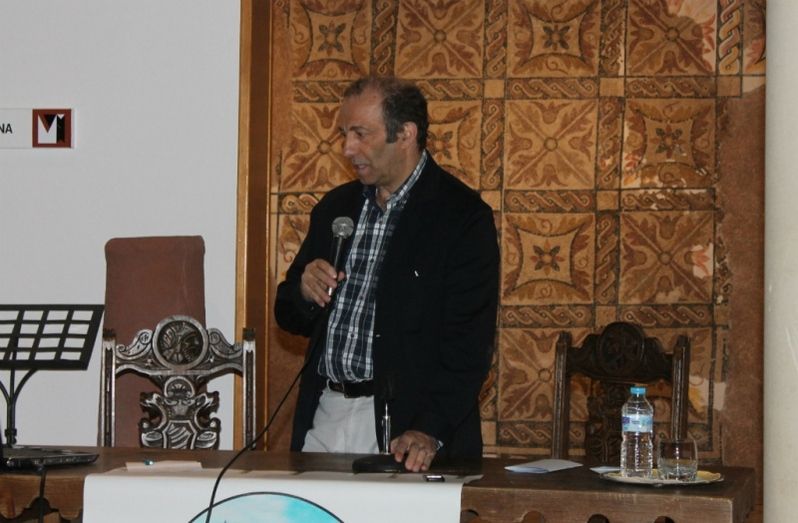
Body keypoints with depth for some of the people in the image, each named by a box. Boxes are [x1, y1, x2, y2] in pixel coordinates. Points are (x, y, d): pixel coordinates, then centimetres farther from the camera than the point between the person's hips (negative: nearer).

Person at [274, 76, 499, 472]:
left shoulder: (463, 216, -7)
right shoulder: (335, 208, 14)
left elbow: (469, 345, -13)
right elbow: (292, 320, 21)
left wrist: (429, 431, -25)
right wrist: (304, 293, -3)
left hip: (400, 425, -5)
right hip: (323, 421, 5)